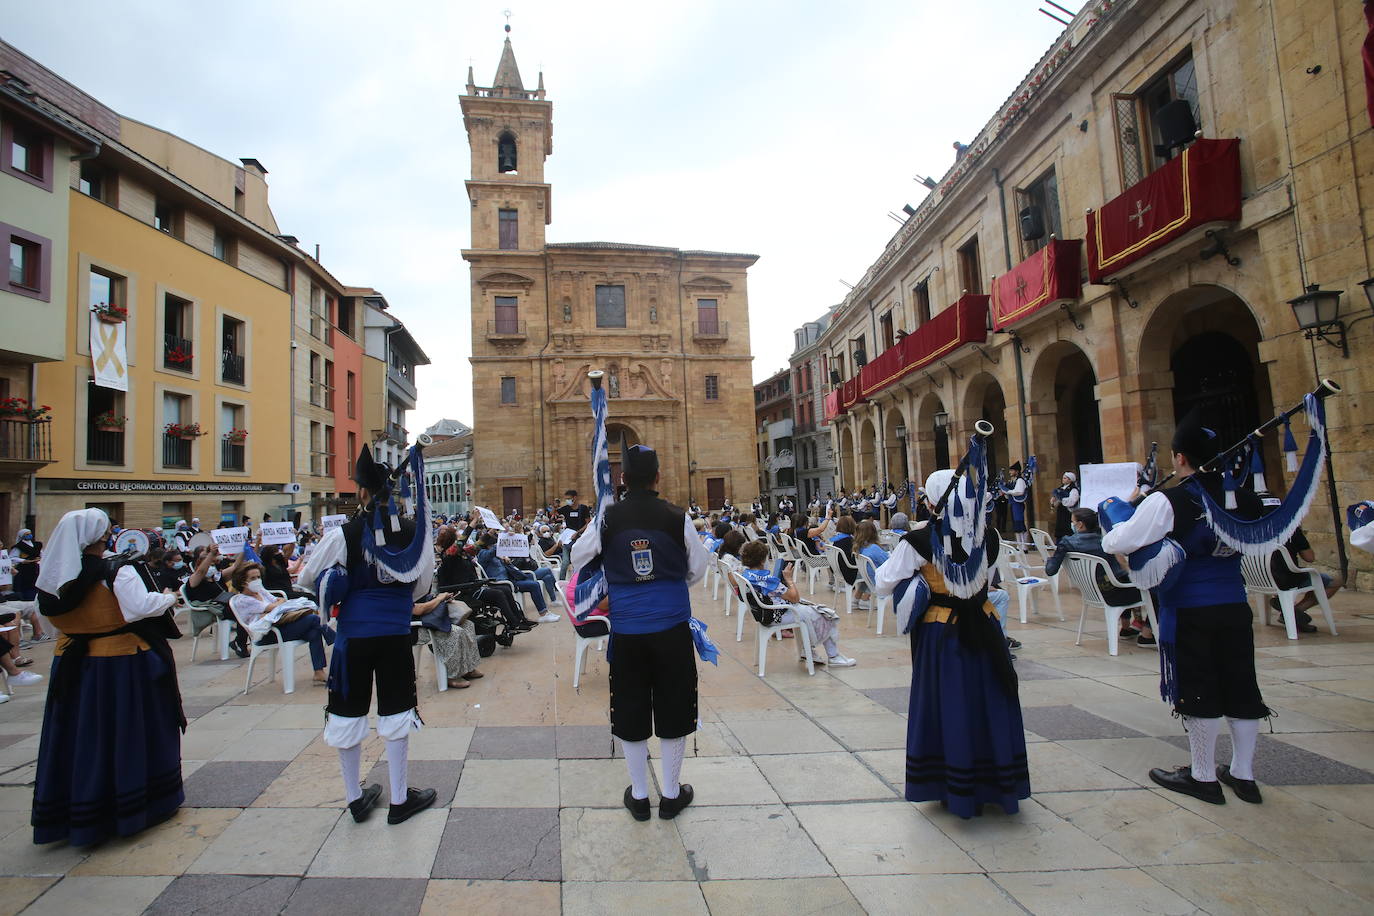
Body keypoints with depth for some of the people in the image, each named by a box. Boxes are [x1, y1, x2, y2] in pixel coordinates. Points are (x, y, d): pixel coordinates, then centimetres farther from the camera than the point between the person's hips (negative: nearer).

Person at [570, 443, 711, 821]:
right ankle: (671, 793, 25)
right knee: (672, 707, 13)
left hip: (626, 630, 1)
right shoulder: (677, 517, -8)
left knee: (630, 710, 14)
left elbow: (579, 558, 8)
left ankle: (639, 795, 26)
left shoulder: (608, 518, -6)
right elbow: (699, 567, 4)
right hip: (671, 627, 0)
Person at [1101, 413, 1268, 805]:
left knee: (1198, 693, 5)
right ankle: (1243, 774, 27)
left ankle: (1203, 777, 18)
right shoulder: (1244, 499, 2)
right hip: (1234, 606, 6)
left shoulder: (1168, 502, -17)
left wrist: (1116, 512, 2)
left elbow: (1120, 542, -17)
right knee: (1240, 688, 14)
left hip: (1189, 611, -5)